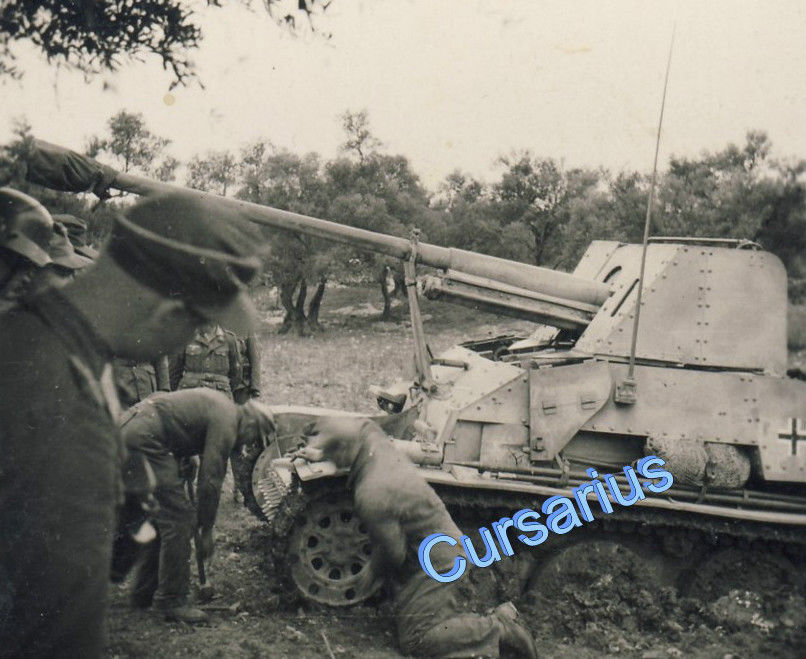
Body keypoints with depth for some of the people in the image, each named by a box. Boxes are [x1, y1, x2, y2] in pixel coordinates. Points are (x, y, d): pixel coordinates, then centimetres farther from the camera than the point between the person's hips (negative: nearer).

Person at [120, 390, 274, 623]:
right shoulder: (226, 423, -11)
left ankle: (144, 592, 27)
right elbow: (211, 480, -12)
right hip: (145, 437, -11)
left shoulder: (221, 406, 18)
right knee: (180, 518, -8)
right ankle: (172, 600, -1)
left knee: (161, 515, 18)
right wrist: (206, 531, -4)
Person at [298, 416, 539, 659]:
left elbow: (394, 552, -21)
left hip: (433, 563, -9)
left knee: (413, 639, -3)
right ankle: (499, 617, 13)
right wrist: (320, 454, 9)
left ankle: (497, 629, -2)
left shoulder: (370, 496, -31)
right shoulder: (371, 435, -9)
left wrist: (374, 571, 0)